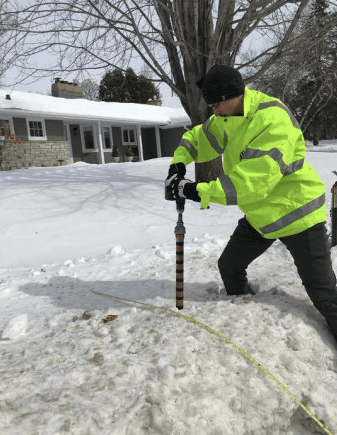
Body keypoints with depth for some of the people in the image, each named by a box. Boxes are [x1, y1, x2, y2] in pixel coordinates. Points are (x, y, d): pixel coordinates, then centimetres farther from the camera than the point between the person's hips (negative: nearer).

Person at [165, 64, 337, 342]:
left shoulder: (274, 120, -29)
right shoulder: (227, 119, -2)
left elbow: (252, 181, -35)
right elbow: (197, 138, 12)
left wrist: (199, 191, -34)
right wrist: (179, 162, -8)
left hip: (296, 213, -7)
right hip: (259, 215, 8)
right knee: (229, 267, 14)